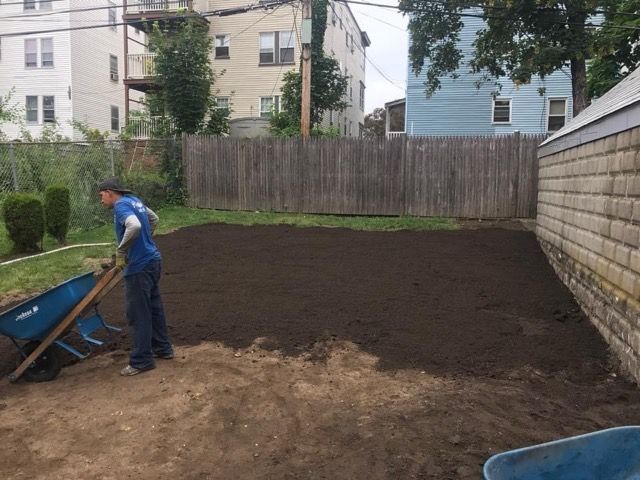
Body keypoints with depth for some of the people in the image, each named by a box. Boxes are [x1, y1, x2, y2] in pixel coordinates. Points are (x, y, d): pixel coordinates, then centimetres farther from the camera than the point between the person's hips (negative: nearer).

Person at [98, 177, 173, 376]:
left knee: (138, 314, -1)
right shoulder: (135, 201, 13)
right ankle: (163, 348, 30)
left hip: (139, 266, -9)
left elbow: (134, 226, -34)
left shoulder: (121, 205, -14)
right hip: (152, 261, 9)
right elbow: (154, 219, 27)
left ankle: (141, 361, 8)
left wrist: (121, 251, -23)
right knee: (153, 307, 18)